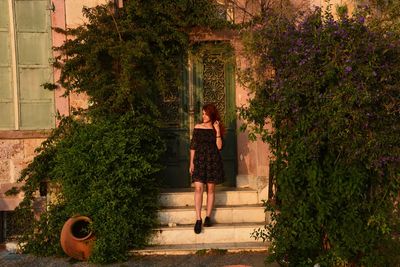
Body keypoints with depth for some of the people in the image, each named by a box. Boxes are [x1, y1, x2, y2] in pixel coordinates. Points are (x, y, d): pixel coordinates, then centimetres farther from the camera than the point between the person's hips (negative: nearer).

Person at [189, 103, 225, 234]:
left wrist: (218, 131, -13)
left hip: (213, 161, 0)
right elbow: (193, 146, 6)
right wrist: (191, 163, 1)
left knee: (211, 189, 4)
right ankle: (198, 219, -10)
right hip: (199, 160, 0)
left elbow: (219, 146, -6)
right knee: (198, 188, -11)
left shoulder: (217, 129, 4)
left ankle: (208, 217, 13)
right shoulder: (197, 127, 6)